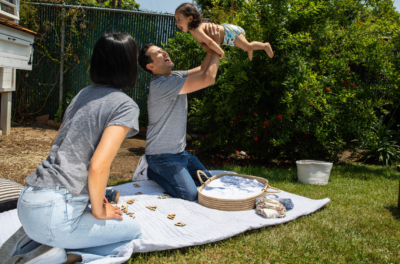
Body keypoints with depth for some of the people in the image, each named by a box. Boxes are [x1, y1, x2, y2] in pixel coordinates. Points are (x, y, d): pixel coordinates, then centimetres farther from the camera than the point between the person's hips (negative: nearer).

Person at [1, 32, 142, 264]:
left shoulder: (84, 94, 13)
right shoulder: (125, 106, -11)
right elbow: (98, 165, -20)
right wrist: (99, 210, -3)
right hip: (54, 213, -8)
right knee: (134, 231, 14)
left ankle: (38, 241, 9)